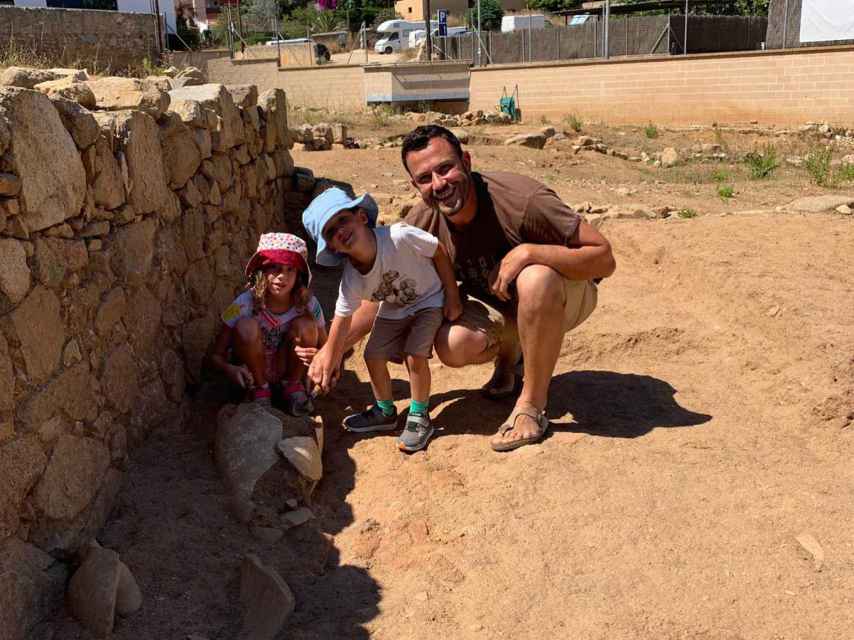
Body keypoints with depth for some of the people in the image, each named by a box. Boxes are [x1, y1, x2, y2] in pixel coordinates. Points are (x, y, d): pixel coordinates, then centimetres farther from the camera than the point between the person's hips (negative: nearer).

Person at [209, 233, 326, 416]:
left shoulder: (308, 304, -18)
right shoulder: (245, 304, -23)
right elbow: (216, 355, -17)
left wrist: (315, 356, -34)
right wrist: (229, 369, -41)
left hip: (286, 369, 2)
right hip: (252, 371, -1)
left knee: (306, 325, -26)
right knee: (247, 325, -31)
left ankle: (293, 386, -2)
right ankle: (259, 389, -8)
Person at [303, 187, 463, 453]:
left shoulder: (399, 236, -35)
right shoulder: (351, 282, -24)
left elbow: (439, 252, -20)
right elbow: (341, 322, -13)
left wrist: (452, 296, -16)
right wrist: (329, 361, -12)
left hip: (429, 300, -4)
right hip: (393, 309, 4)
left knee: (414, 357, -16)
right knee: (373, 356, -2)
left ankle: (419, 417, 7)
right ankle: (385, 412, 24)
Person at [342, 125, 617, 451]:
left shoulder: (521, 200, -31)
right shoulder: (422, 222, -16)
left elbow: (604, 259, -29)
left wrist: (528, 252, -40)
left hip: (560, 295, -3)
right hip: (497, 306, 4)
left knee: (535, 278, -39)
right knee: (452, 346, -27)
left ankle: (532, 407, -20)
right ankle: (510, 355, 10)